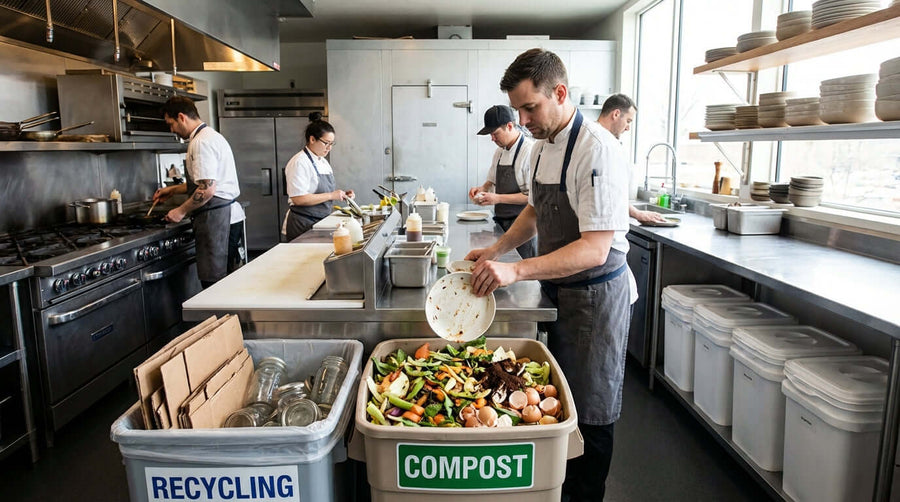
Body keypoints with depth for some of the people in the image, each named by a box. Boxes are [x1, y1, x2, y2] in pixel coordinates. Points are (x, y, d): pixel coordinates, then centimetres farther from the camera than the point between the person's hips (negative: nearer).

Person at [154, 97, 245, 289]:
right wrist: (173, 189, 31)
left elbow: (207, 190, -21)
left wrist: (181, 211, -8)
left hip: (217, 219, -10)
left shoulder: (202, 142, -15)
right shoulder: (211, 136, 19)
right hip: (229, 215, 10)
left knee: (214, 282, -4)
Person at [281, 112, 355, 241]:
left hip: (321, 222, 8)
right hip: (303, 225, -8)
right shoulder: (299, 163, -14)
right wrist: (331, 195, -20)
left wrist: (340, 194, 5)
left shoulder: (323, 161, 14)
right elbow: (298, 199, -23)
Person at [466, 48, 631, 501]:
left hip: (595, 296, -8)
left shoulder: (597, 149, -24)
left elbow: (595, 249, -29)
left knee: (590, 416, 7)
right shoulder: (542, 146, 4)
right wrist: (498, 249, 4)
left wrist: (516, 271, -36)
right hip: (558, 290, 9)